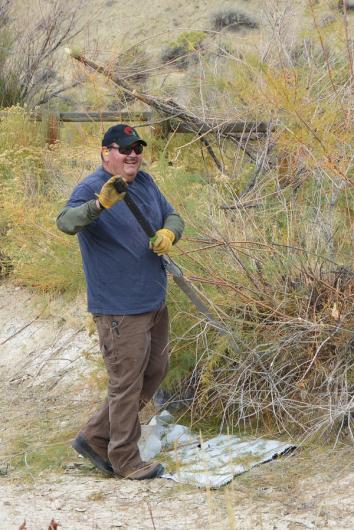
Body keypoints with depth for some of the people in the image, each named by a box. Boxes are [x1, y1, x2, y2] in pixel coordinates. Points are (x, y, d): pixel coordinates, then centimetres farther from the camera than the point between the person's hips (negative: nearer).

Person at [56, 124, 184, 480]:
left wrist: (168, 232, -10)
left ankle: (95, 438, 28)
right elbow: (66, 221, -35)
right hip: (119, 309, -9)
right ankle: (126, 461, 15)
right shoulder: (91, 188, -17)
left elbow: (172, 216, 15)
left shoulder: (145, 182, 7)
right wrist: (100, 204, -55)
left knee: (155, 372, 19)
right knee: (127, 384, 0)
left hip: (154, 301, 9)